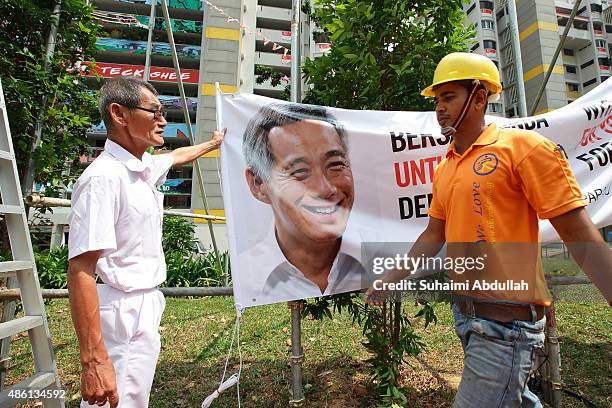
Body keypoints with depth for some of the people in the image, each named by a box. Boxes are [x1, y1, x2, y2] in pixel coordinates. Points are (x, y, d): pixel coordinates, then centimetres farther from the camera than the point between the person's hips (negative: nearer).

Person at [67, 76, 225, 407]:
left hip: (146, 307, 9)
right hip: (121, 315, -9)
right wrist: (93, 360, -27)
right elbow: (80, 270, -25)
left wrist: (213, 143, 44)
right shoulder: (103, 177, -21)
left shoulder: (145, 167, 5)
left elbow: (177, 156, 29)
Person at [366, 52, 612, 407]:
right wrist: (390, 281, 14)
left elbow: (579, 234, -12)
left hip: (507, 318, -7)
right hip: (465, 311, 7)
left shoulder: (522, 147, -10)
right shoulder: (445, 168, 10)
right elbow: (434, 235, 14)